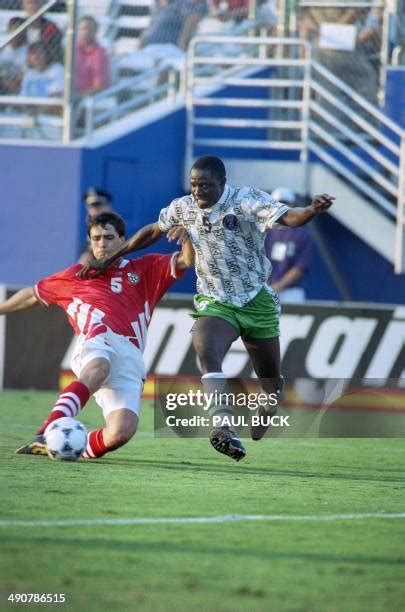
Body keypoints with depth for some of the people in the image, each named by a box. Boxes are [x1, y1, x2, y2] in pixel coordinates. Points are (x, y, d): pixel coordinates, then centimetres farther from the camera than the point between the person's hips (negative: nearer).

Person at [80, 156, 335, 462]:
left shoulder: (248, 200, -14)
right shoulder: (183, 208, -2)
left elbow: (289, 217, -27)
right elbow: (152, 232, 16)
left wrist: (312, 210, -49)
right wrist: (110, 259, 18)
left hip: (257, 300, -1)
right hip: (214, 303, 1)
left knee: (270, 376, 9)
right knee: (207, 352, -30)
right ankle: (226, 430, -43)